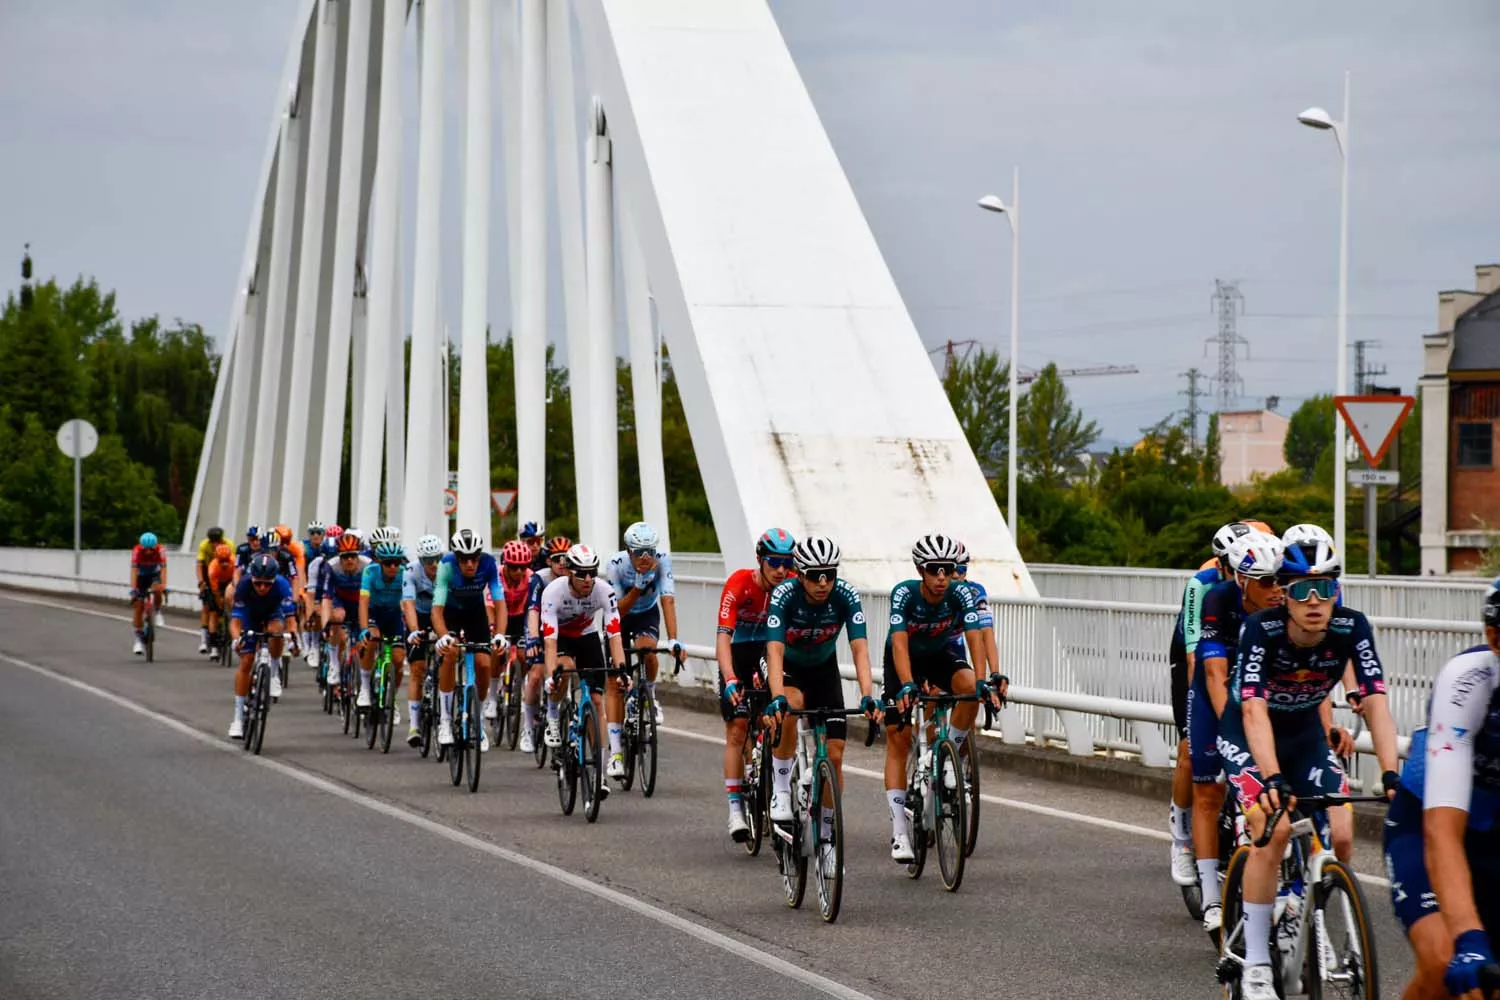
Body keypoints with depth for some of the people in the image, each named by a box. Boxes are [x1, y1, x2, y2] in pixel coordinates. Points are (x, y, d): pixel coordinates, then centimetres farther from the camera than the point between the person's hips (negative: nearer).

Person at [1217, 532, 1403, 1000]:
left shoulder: (1351, 628, -21)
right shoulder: (1260, 630, -30)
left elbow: (1375, 703, -26)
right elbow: (1254, 711, -39)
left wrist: (1391, 774, -38)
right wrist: (1272, 779, -52)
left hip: (1305, 734, 4)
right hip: (1248, 736, -4)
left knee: (1340, 837, -13)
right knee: (1274, 829, -26)